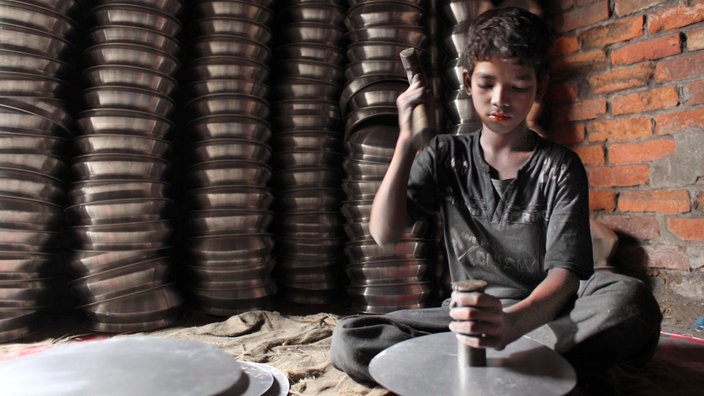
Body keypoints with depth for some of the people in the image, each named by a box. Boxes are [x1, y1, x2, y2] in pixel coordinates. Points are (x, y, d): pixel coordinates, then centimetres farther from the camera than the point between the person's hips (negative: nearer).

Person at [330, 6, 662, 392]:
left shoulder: (559, 167, -2)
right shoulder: (446, 156, 5)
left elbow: (565, 271, -17)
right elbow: (385, 233, -6)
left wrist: (515, 321, -39)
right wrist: (407, 142, -15)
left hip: (539, 312, -1)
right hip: (466, 314, 2)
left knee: (630, 298, -32)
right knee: (349, 339, -23)